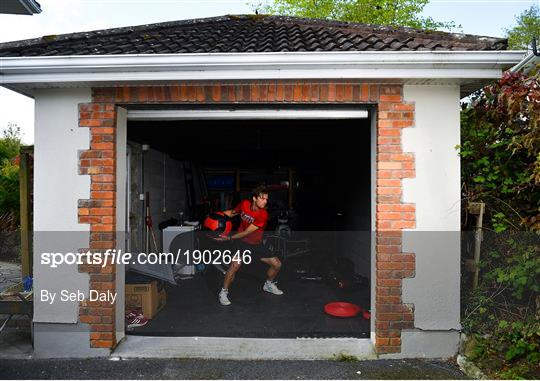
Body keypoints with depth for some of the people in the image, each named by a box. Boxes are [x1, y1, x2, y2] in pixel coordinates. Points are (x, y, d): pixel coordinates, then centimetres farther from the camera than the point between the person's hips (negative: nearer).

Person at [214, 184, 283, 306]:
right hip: (242, 242, -1)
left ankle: (268, 285, 33)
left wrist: (229, 238, -27)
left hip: (257, 244, 1)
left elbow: (246, 232, -25)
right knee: (235, 265, -25)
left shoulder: (263, 215, -24)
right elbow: (232, 212, 8)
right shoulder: (244, 204, -14)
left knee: (277, 264, 3)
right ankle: (223, 293, -6)